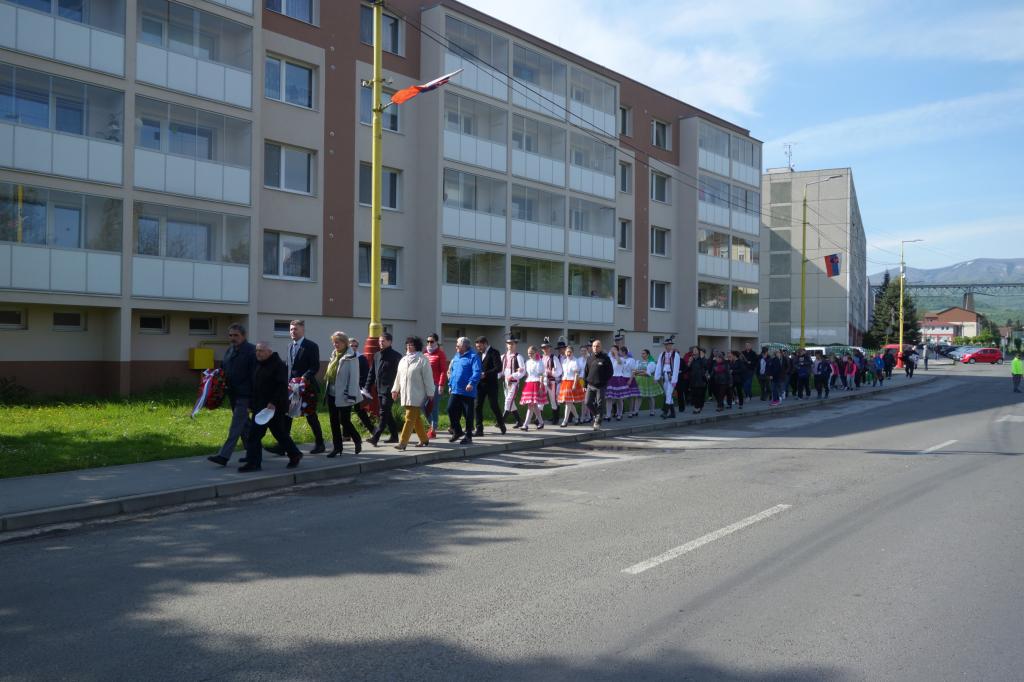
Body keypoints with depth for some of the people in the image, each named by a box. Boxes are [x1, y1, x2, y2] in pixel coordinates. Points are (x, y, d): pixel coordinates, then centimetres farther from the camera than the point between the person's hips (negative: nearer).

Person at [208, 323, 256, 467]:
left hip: (244, 394, -9)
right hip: (232, 394, 9)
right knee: (244, 424, 17)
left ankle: (224, 456, -12)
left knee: (236, 426, -9)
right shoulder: (229, 350, 13)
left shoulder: (251, 351, -12)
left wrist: (255, 396, -18)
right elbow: (223, 369, 22)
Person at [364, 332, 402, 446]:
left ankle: (375, 437, -17)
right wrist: (367, 388, 10)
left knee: (384, 413, -11)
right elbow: (371, 373, 16)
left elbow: (399, 373, -8)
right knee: (387, 414, 12)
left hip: (389, 390, -8)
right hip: (380, 390, 8)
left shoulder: (395, 356, -6)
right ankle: (394, 436, 22)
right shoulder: (377, 355, 14)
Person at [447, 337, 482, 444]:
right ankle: (457, 431, 19)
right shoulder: (456, 357, 16)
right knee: (451, 410, 2)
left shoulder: (473, 357, -8)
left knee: (468, 415, 0)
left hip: (467, 392, -7)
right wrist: (450, 385, 21)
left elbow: (477, 372, -18)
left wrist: (471, 383, -29)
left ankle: (468, 436, 10)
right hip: (455, 391, 7)